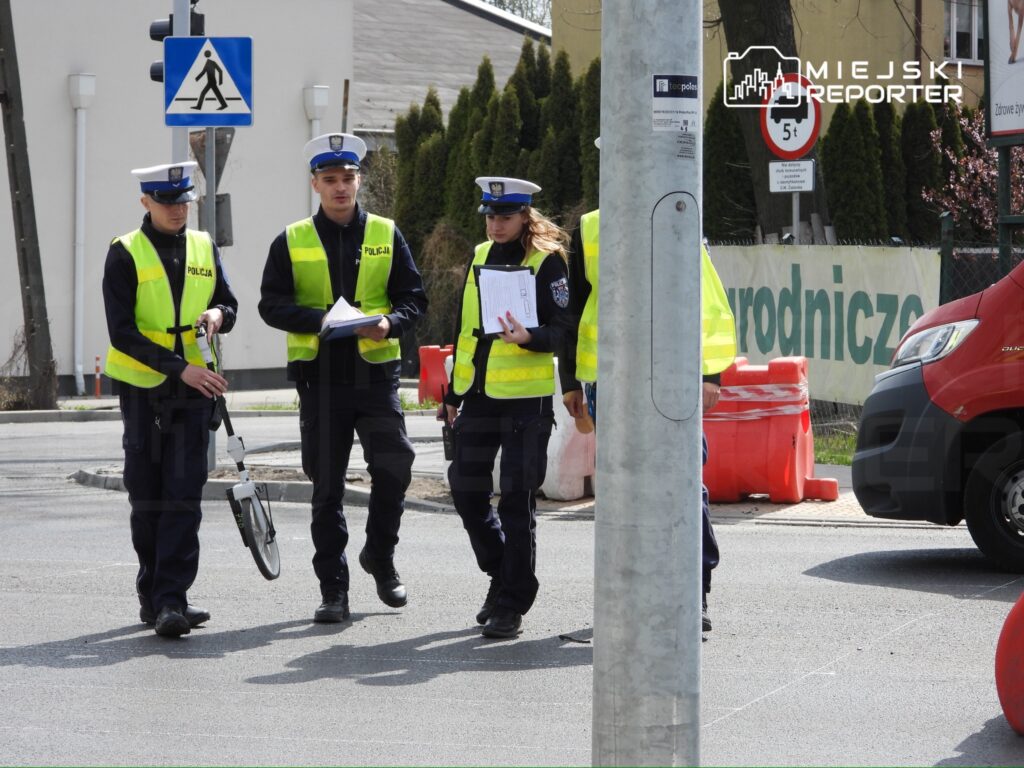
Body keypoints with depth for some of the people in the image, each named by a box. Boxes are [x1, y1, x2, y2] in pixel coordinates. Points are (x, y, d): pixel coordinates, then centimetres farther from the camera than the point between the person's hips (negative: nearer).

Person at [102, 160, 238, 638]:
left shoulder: (204, 248, 9)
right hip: (143, 388, -2)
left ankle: (171, 599, -10)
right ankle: (153, 593, 19)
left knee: (183, 496, -7)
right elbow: (121, 333, -12)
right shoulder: (125, 254, -5)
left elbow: (228, 303, 20)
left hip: (194, 387, 2)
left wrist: (218, 315, -6)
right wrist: (179, 367, -20)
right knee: (148, 496, 5)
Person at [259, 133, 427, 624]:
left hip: (376, 370, 0)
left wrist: (390, 322, -14)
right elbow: (272, 305, 1)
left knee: (394, 464, -13)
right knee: (326, 487, 3)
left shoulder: (385, 235, 9)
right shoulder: (291, 242, 6)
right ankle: (333, 588, 10)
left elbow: (413, 298, 8)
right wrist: (320, 319, -17)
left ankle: (380, 556, 12)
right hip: (320, 376, 0)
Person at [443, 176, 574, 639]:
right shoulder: (480, 256, 13)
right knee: (467, 491, 9)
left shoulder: (547, 261, -6)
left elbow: (562, 331, -8)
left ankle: (511, 604, 2)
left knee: (516, 501, -4)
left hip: (526, 397, -6)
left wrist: (528, 337, -29)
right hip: (479, 396, 6)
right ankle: (502, 576, 29)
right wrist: (454, 393, 19)